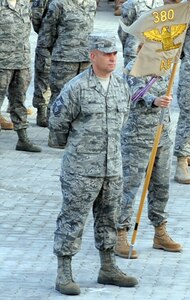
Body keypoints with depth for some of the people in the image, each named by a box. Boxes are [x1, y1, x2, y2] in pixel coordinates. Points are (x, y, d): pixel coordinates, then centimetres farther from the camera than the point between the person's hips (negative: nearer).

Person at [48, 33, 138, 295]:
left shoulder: (122, 87, 6)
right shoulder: (77, 88, -13)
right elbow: (57, 122, -4)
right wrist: (70, 144, 10)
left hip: (112, 168, 6)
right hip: (81, 170, -6)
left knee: (108, 219, 15)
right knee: (73, 220, -3)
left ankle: (108, 269, 27)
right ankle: (64, 274, 1)